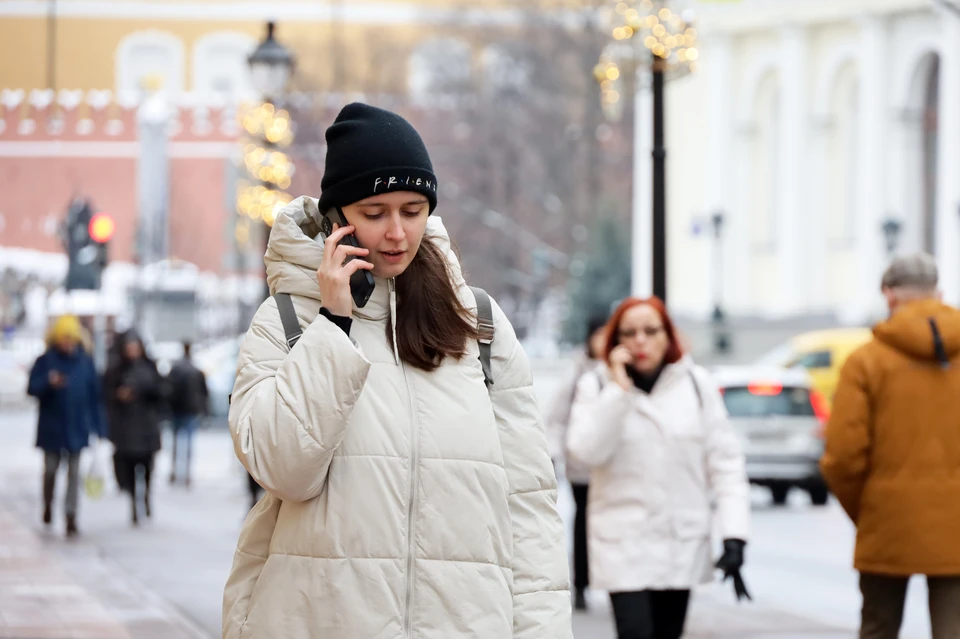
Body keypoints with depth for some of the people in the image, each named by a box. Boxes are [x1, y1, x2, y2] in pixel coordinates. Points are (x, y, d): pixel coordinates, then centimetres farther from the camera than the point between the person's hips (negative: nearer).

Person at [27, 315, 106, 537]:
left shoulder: (85, 362, -1)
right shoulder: (45, 361, -5)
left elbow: (95, 396, 2)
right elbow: (32, 388, -9)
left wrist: (99, 427, 0)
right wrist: (48, 383, -30)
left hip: (77, 427, 1)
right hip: (51, 426, -1)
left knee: (74, 473, 0)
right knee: (50, 470, 12)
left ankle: (71, 519, 0)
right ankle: (48, 506, 36)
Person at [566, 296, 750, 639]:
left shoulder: (696, 385, 2)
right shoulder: (597, 387, 0)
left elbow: (724, 460, 1)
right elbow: (586, 450, -15)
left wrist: (733, 534, -7)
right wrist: (619, 389, -17)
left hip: (683, 543, 2)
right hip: (624, 543, -2)